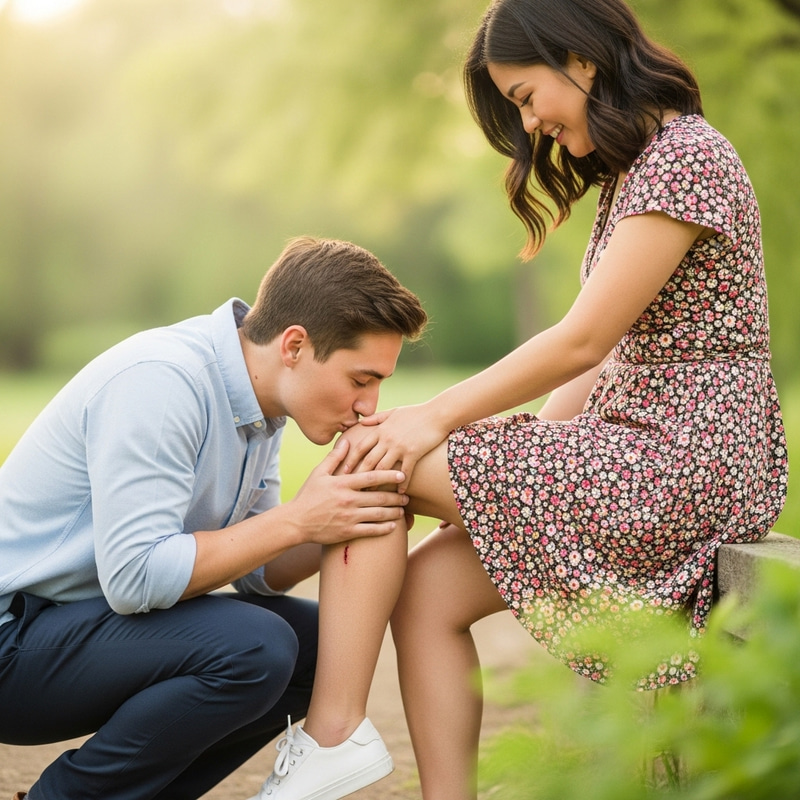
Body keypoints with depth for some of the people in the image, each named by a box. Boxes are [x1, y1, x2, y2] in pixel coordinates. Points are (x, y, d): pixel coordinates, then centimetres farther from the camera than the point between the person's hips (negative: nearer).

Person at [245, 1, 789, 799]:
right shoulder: (629, 172, 20)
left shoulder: (686, 158, -12)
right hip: (640, 454, 9)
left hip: (691, 467, -9)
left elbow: (582, 341, -17)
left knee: (381, 461, -11)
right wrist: (529, 439, 5)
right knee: (430, 587, -3)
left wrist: (439, 418, -11)